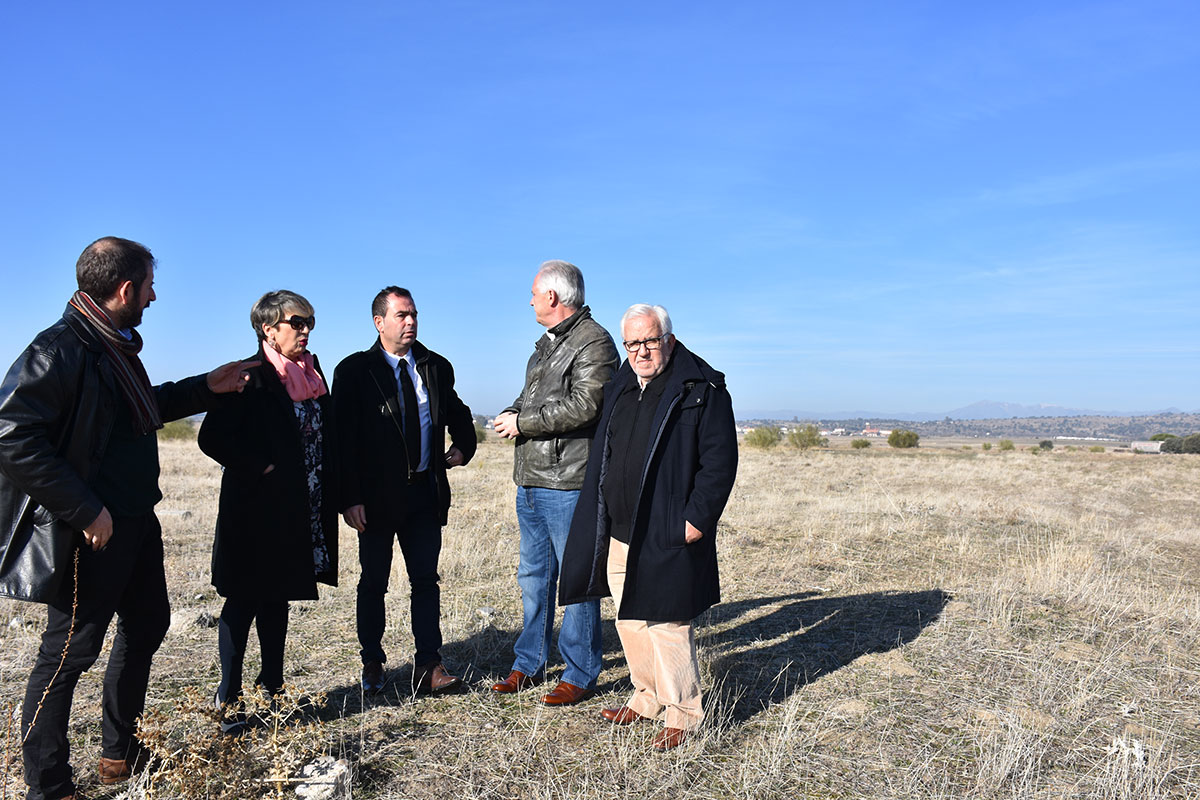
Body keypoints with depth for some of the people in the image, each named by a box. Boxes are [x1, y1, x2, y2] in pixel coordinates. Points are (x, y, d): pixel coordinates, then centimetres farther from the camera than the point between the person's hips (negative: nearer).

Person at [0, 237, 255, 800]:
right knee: (70, 650, 3)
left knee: (147, 625, 20)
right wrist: (85, 510, -25)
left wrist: (206, 387, 21)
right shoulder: (60, 350, -20)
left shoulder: (116, 346, 9)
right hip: (89, 534, -10)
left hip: (136, 521, 10)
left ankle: (120, 754, 38)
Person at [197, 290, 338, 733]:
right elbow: (212, 436, -16)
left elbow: (324, 438, 16)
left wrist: (331, 495, 7)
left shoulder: (312, 373, 10)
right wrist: (261, 469, -17)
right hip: (257, 510, -7)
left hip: (299, 512, 7)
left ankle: (272, 685, 29)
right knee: (244, 601, 2)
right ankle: (229, 698, 14)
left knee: (277, 598, 16)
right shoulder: (250, 377, -11)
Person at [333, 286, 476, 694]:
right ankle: (372, 664, 25)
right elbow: (343, 440, -8)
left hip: (425, 492, 3)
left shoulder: (437, 367, 8)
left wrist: (463, 446, 6)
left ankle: (428, 666, 14)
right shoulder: (354, 370, -4)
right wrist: (350, 499, -13)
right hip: (376, 495, -3)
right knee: (373, 583, 10)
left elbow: (457, 412, 25)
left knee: (426, 580, 6)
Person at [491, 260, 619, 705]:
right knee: (534, 575, 17)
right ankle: (529, 664, 30)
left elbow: (583, 407, -22)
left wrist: (523, 422, -14)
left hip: (568, 483, -9)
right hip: (531, 481, 10)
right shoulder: (547, 342, 19)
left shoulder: (594, 342, -11)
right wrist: (513, 413, 5)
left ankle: (580, 674, 13)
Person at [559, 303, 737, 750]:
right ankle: (648, 699, 34)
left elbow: (720, 461, -10)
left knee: (666, 625, -1)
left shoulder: (701, 390, -7)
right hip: (618, 535, 7)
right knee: (630, 622, 16)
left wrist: (697, 519, -15)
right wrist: (598, 521, 16)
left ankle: (682, 715, 17)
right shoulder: (618, 389, 13)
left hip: (667, 537, -7)